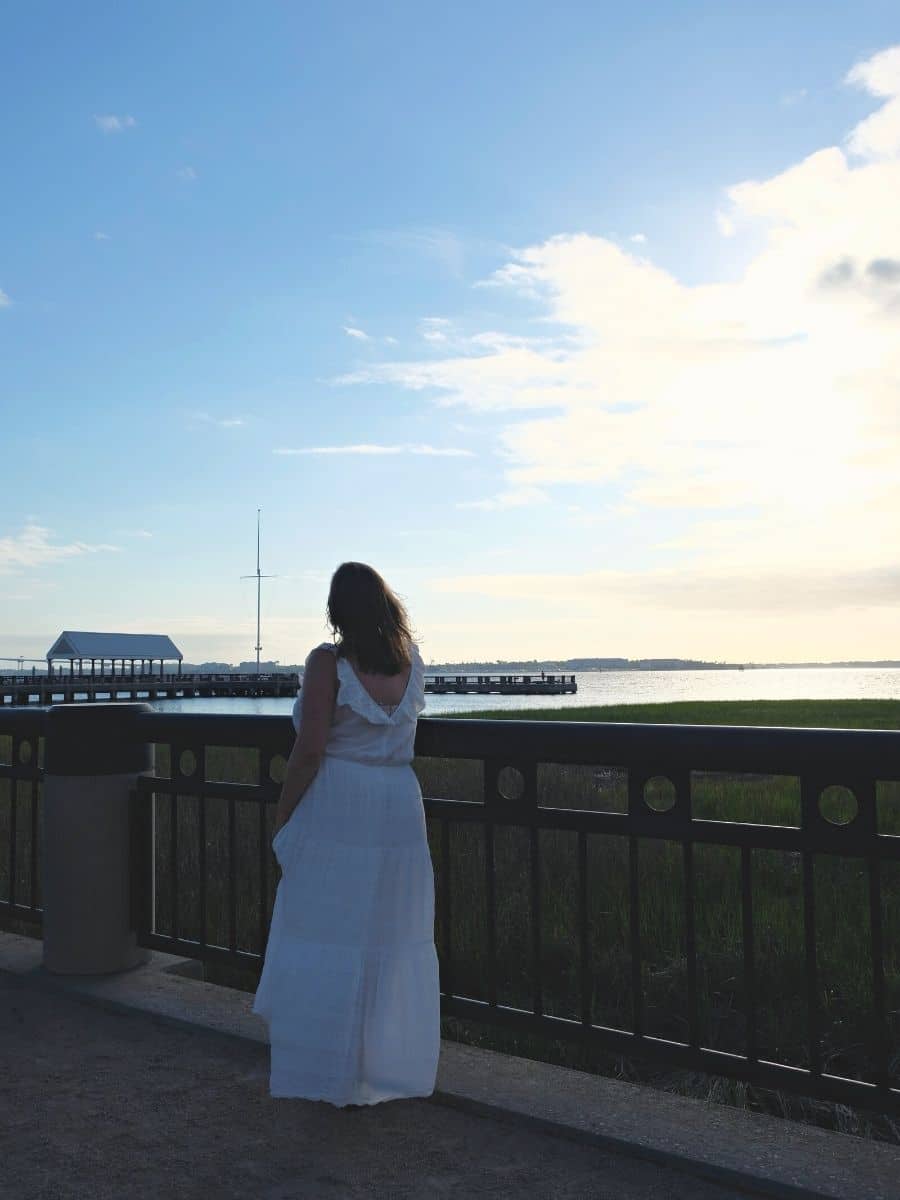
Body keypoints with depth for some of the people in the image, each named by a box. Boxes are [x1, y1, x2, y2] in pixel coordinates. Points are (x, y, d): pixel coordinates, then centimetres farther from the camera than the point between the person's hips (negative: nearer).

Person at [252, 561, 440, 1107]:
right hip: (399, 810, 5)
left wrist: (282, 817, -4)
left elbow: (309, 750, -14)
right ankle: (394, 1066, 25)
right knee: (394, 943, 13)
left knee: (329, 942, 5)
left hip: (336, 811, -5)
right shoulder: (413, 661, 5)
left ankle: (334, 1075, 12)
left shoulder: (328, 662, -11)